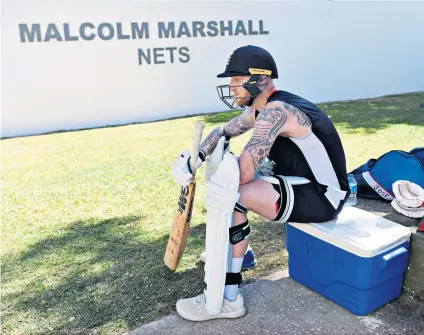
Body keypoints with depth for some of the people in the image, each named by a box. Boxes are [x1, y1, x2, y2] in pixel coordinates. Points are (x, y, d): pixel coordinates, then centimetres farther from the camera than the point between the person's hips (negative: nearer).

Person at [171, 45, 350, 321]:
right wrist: (196, 157, -5)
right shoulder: (263, 106, 5)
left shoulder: (276, 111, -24)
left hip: (322, 197, -10)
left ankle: (227, 300, -14)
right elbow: (223, 131, 13)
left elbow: (245, 171, -30)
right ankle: (237, 250, 27)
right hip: (302, 182, 10)